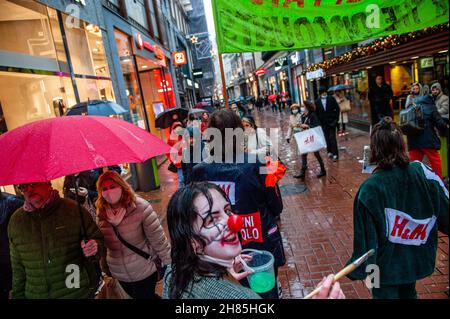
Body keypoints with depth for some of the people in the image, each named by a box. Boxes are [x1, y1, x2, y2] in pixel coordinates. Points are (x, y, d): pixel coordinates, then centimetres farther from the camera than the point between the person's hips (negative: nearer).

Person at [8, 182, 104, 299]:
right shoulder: (16, 220, 1)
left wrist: (94, 248, -25)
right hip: (36, 295, 3)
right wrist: (18, 295, 9)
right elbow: (17, 266, 9)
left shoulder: (74, 209, -11)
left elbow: (98, 239, -4)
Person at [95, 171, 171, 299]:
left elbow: (158, 239, -17)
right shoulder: (102, 213, -7)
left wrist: (171, 266, -14)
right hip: (119, 274, 5)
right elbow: (111, 245, -9)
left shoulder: (139, 207, -21)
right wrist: (112, 224, -26)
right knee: (135, 296, 25)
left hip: (144, 272, -5)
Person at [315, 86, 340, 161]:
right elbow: (317, 112, 5)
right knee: (327, 138, 7)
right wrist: (319, 121, 0)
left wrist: (336, 118, -4)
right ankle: (329, 152, 20)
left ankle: (335, 154, -3)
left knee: (332, 138, -5)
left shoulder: (331, 99, -1)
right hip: (323, 123, 2)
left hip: (332, 121, -2)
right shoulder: (317, 101, 1)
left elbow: (337, 108, 2)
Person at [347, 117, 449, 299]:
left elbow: (366, 236, -19)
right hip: (416, 260, 5)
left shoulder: (369, 189, -26)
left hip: (386, 265, -4)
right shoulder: (422, 172, -15)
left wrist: (359, 270, -6)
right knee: (408, 293, 29)